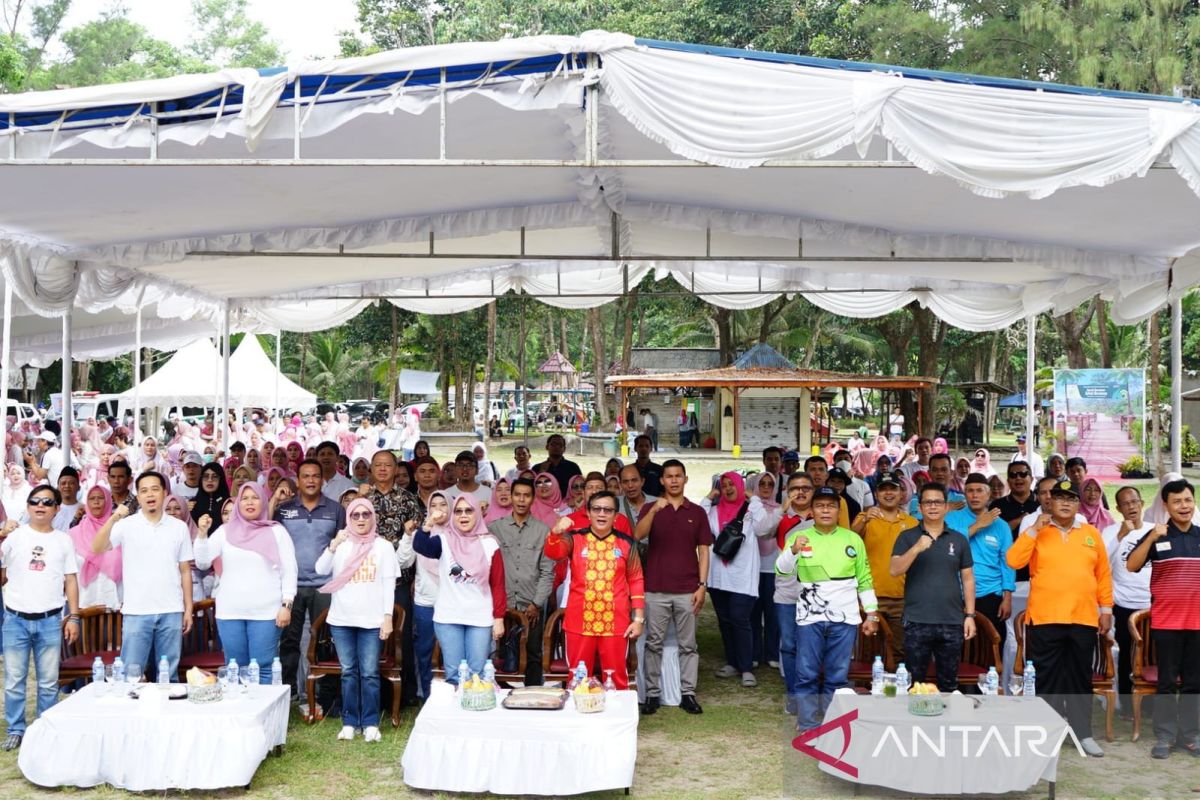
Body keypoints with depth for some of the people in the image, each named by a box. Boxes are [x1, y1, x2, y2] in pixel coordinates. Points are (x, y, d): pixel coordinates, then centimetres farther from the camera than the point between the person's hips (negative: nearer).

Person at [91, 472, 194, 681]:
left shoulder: (179, 527, 6)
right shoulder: (126, 525, 0)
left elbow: (185, 571, 9)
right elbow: (97, 549, -14)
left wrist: (188, 608, 5)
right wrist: (113, 519, -26)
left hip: (171, 612, 2)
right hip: (136, 612, -1)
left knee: (169, 674, 8)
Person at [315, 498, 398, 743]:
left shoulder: (383, 546, 4)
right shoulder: (340, 544, 8)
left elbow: (389, 584, 2)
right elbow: (321, 570, -3)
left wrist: (388, 617, -5)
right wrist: (333, 545, -15)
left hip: (372, 620, -2)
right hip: (341, 619, 2)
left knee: (369, 673, -2)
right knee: (348, 672, 7)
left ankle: (371, 723, 5)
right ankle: (349, 722, 13)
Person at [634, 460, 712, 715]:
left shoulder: (697, 512, 7)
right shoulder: (650, 509, 4)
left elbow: (703, 550, 7)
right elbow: (638, 535, -14)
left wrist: (702, 585, -2)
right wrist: (655, 510, -30)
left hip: (687, 590, 1)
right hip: (655, 589, -1)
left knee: (688, 644, 5)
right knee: (653, 644, 3)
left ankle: (688, 694, 12)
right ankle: (652, 694, 10)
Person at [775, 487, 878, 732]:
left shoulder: (853, 539, 7)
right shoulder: (799, 537, 1)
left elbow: (864, 580, 11)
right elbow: (782, 570, -12)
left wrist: (872, 614, 7)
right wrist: (793, 551, -32)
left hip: (844, 618, 1)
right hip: (810, 618, -1)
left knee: (837, 678, 6)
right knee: (808, 676, 1)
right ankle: (808, 727, 11)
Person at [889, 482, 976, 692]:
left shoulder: (959, 539, 9)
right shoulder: (907, 537, 3)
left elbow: (967, 578, 10)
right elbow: (894, 571, -7)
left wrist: (970, 615, 4)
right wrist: (917, 548, -20)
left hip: (952, 623, 2)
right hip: (917, 622, -2)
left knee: (949, 684, 10)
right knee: (914, 683, 3)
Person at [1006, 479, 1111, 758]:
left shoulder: (1091, 533, 9)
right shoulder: (1037, 532, 3)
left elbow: (1103, 574, 12)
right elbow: (1014, 561, -11)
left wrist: (1106, 608, 8)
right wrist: (1035, 529, -14)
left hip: (1083, 619, 2)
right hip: (1045, 618, -2)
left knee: (1081, 678, 10)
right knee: (1047, 678, 4)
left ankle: (1083, 734, 20)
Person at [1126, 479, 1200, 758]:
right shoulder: (1157, 536, -3)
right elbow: (1131, 566, -13)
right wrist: (1151, 538, -22)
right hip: (1166, 621, -3)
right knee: (1167, 681, 2)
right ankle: (1164, 736, 8)